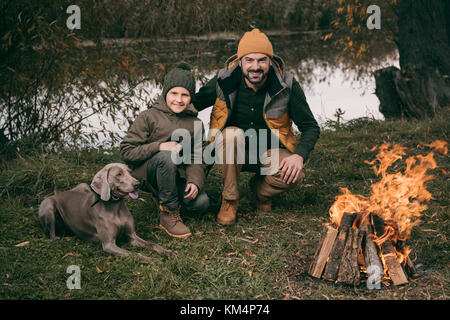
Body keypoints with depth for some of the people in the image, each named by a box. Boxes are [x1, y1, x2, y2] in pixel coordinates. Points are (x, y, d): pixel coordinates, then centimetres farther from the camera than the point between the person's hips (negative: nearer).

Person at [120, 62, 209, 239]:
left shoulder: (195, 123, 6)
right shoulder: (149, 117, -6)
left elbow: (197, 159, 4)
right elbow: (126, 151, -11)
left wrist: (195, 181, -17)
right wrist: (159, 147, -24)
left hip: (177, 176, 4)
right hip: (147, 173, -4)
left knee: (201, 202, -21)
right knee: (167, 157, -36)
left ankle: (161, 197, 10)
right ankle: (169, 215, -22)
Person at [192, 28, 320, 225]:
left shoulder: (287, 85, -14)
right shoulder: (225, 81, -14)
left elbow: (311, 127, -9)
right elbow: (191, 105, -1)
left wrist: (299, 156, -28)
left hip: (269, 152, 0)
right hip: (233, 150, 0)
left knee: (293, 176, -31)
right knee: (233, 134, -35)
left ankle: (260, 190, 6)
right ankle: (229, 201, -16)